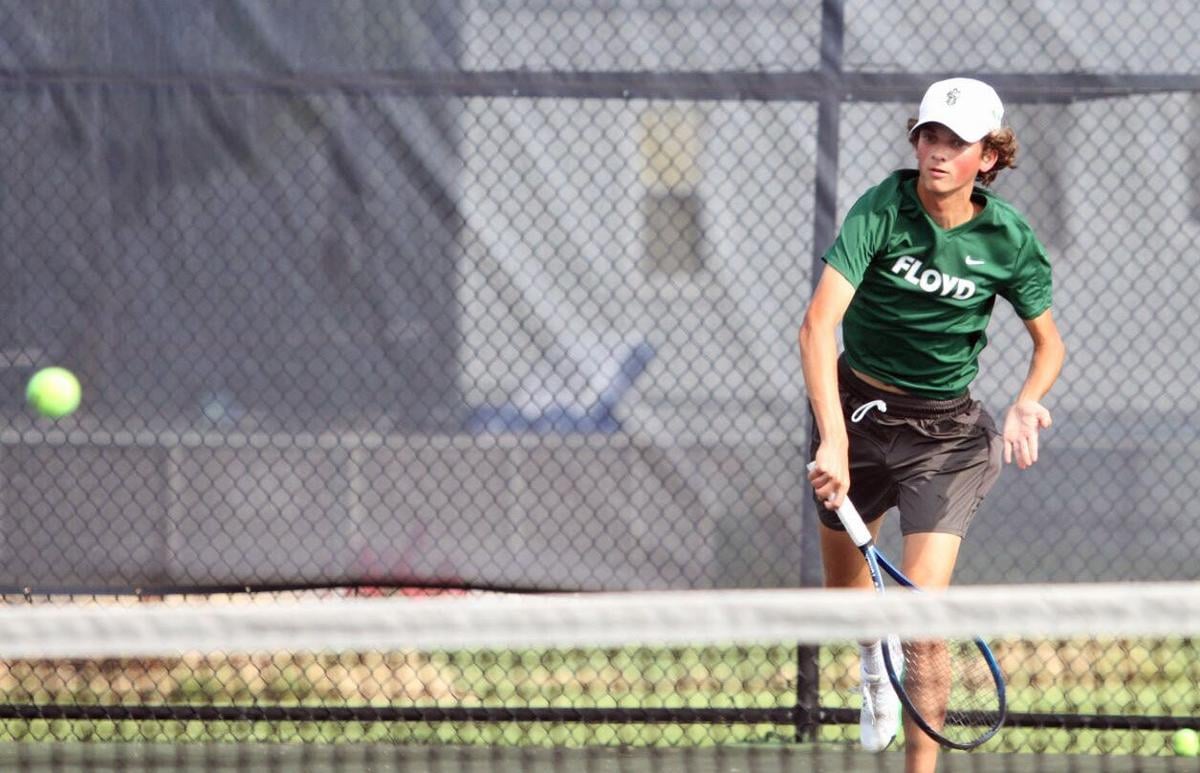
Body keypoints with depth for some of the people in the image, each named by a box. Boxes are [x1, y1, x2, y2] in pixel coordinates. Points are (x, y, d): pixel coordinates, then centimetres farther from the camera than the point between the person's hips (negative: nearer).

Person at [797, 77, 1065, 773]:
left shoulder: (1009, 239, -12)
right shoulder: (881, 211, -20)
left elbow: (1050, 342, 5)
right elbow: (818, 325, -30)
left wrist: (1027, 404, -18)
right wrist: (833, 439, -41)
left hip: (944, 429, -1)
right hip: (858, 406, 1)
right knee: (843, 585, 20)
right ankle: (875, 661, 56)